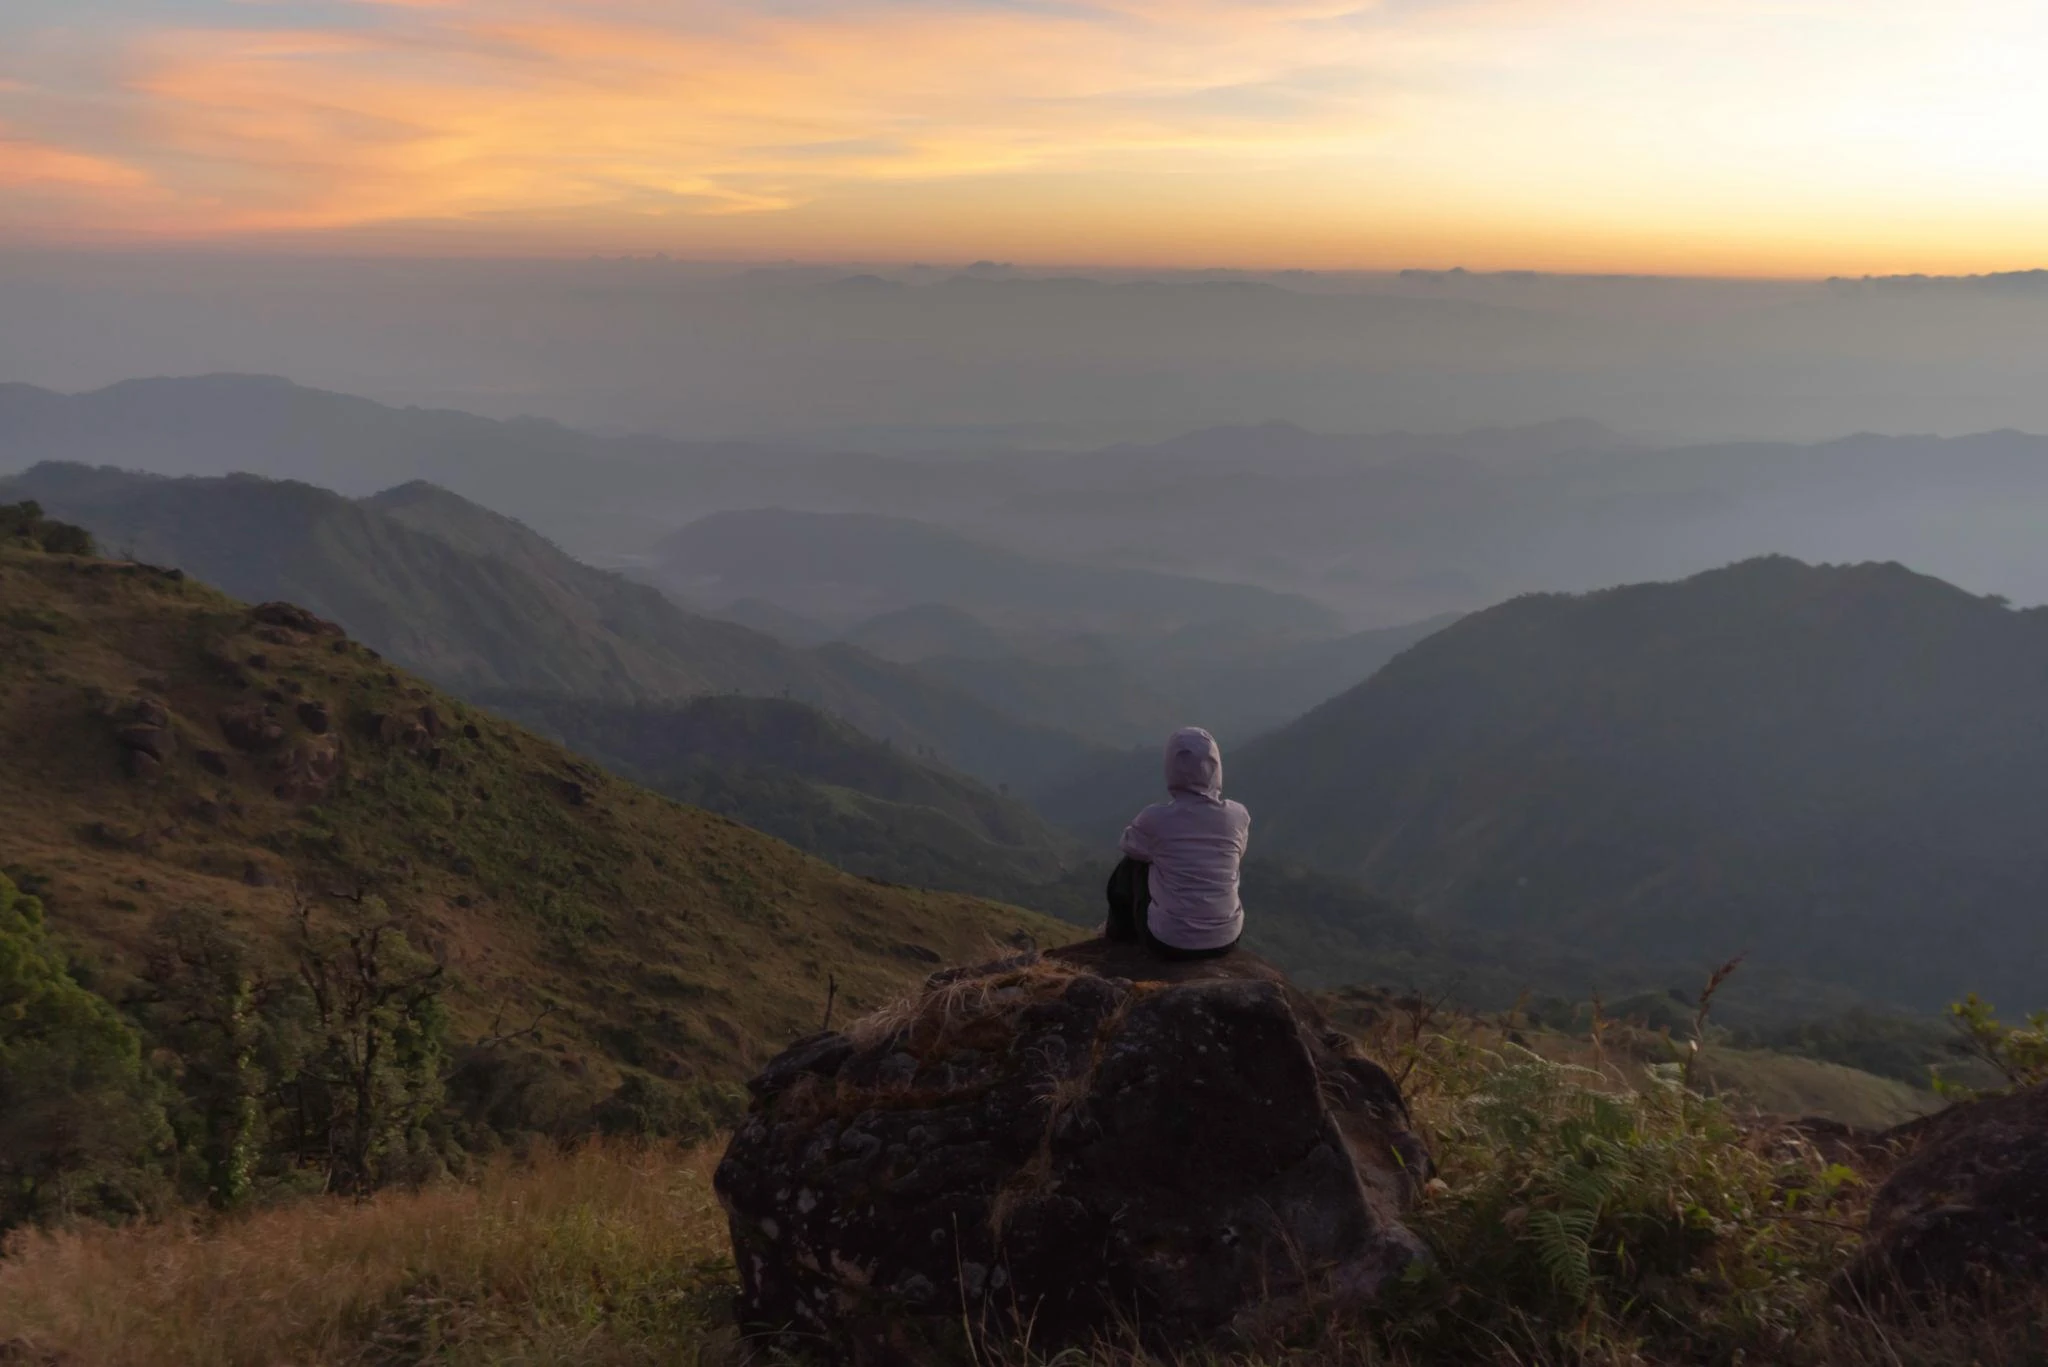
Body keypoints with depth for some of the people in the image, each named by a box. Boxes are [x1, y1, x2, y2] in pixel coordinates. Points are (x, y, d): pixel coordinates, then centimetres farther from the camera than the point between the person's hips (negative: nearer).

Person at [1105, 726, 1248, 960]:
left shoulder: (1155, 818, -16)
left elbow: (1130, 847, 8)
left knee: (1131, 866, 21)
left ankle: (1121, 933, 48)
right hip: (1226, 939, 3)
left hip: (1170, 942, -3)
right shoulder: (1238, 816, -9)